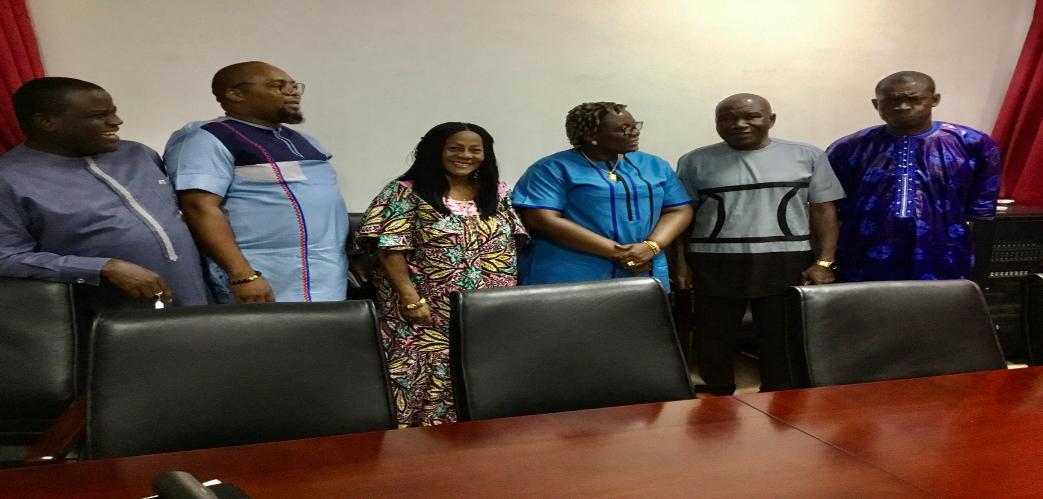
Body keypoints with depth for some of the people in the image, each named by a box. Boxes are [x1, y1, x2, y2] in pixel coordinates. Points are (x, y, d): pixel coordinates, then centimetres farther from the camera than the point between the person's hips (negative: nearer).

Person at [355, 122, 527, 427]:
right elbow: (390, 249, -10)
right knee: (429, 382, -3)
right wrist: (411, 298, -17)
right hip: (432, 314, -4)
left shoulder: (497, 193, 11)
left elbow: (511, 246, 13)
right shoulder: (406, 193, -4)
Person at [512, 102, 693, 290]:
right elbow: (543, 220, -16)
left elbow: (679, 210, 10)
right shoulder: (553, 169, -6)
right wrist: (616, 252, -17)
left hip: (645, 278, 5)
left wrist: (651, 246, -11)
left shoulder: (655, 165, 11)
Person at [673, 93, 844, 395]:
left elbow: (823, 210, 3)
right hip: (714, 264, 0)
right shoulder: (695, 162, 4)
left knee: (784, 341, 6)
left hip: (787, 263, 0)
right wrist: (681, 263, -2)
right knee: (712, 340, 7)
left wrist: (824, 262, -5)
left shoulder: (807, 156, 4)